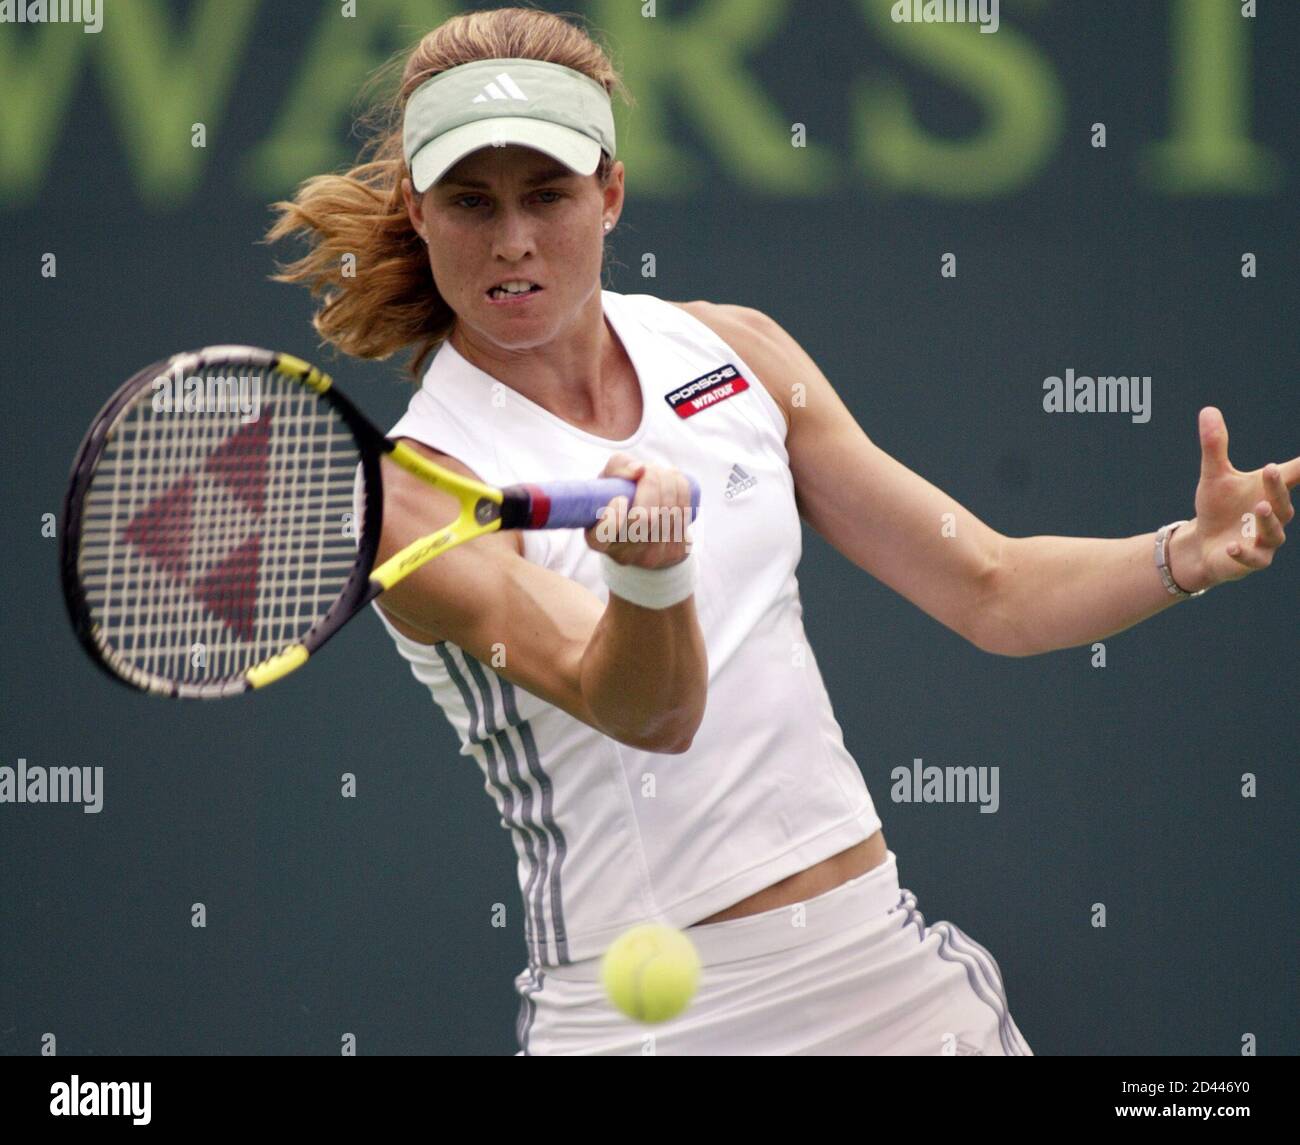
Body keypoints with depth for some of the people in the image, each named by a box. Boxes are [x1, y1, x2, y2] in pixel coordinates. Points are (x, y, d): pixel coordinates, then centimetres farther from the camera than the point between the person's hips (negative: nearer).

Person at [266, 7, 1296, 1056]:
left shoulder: (735, 352, 5)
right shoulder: (418, 491, -11)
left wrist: (1185, 555, -9)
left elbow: (993, 593, 8)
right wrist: (652, 569, -46)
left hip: (885, 967, 4)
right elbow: (648, 714, -25)